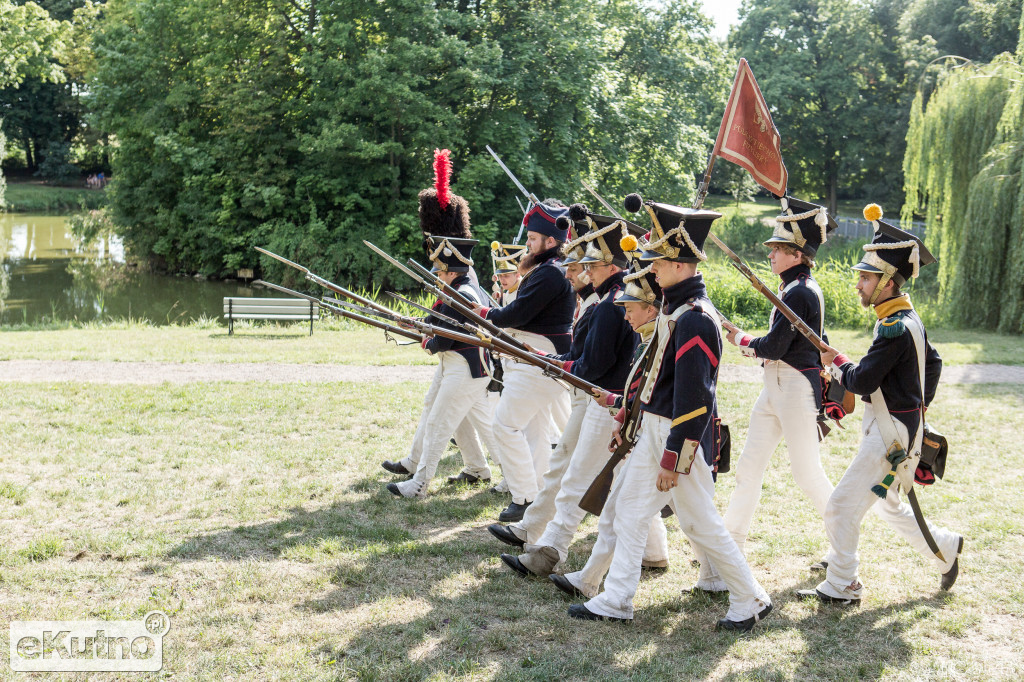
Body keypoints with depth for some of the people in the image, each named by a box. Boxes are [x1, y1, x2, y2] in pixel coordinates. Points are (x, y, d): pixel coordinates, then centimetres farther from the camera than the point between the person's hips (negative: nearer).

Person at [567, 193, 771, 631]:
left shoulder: (695, 319, -21)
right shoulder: (675, 308, 7)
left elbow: (694, 398, -23)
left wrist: (673, 458, -21)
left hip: (680, 438, -10)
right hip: (654, 430, 10)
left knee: (700, 522, 1)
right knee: (630, 509, 12)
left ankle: (750, 601, 16)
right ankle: (615, 602, 19)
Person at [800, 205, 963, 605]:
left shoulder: (895, 328, -23)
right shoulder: (907, 318, 8)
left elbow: (862, 381, -24)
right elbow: (932, 362, 22)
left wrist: (836, 362, -5)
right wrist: (919, 405, 23)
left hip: (891, 434, -10)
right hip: (891, 426, 10)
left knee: (843, 505, -6)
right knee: (887, 506, 24)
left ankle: (841, 588, 4)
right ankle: (946, 549, 34)